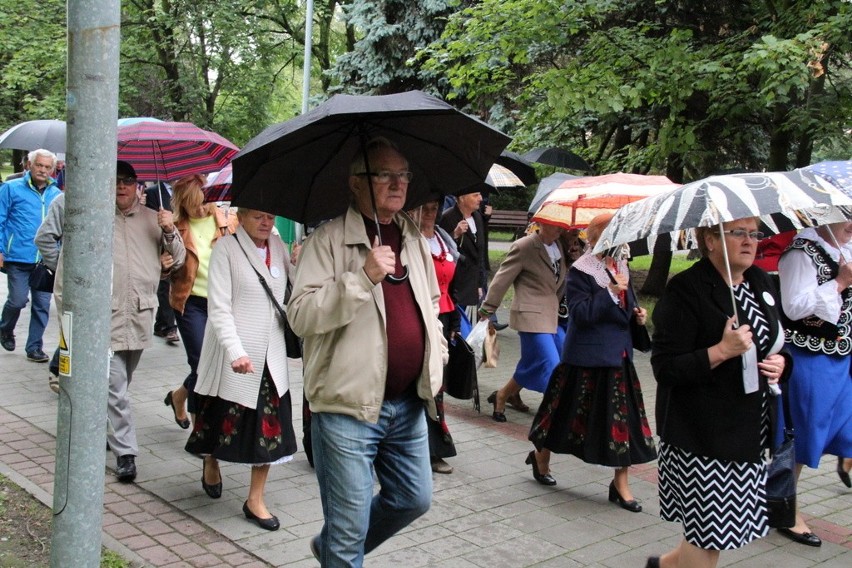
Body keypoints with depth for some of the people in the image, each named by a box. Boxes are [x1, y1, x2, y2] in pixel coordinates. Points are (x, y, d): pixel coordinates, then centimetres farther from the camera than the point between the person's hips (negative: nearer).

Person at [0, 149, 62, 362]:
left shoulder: (57, 195, 10)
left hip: (47, 260, 3)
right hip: (19, 258, -3)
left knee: (42, 304, 4)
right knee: (18, 300, -3)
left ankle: (34, 347, 17)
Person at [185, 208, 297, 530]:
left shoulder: (278, 247, 7)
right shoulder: (227, 249, -9)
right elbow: (219, 308, -14)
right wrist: (236, 351, -26)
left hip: (271, 355, 4)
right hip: (234, 356, -4)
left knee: (270, 425, 3)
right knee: (224, 418, 12)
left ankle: (255, 500, 17)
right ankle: (210, 465, 45)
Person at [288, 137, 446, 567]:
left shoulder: (414, 238, 11)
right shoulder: (328, 239, -9)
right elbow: (300, 315, -19)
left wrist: (437, 354, 11)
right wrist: (363, 277, -25)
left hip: (409, 402, 7)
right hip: (349, 405, -7)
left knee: (414, 499, 20)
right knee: (349, 528, 2)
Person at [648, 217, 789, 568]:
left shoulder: (761, 283, 10)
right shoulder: (685, 290, -14)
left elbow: (773, 343, 24)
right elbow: (665, 368, -18)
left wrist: (780, 362, 2)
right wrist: (722, 351, -27)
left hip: (750, 431, 8)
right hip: (701, 435, -8)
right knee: (709, 527, 1)